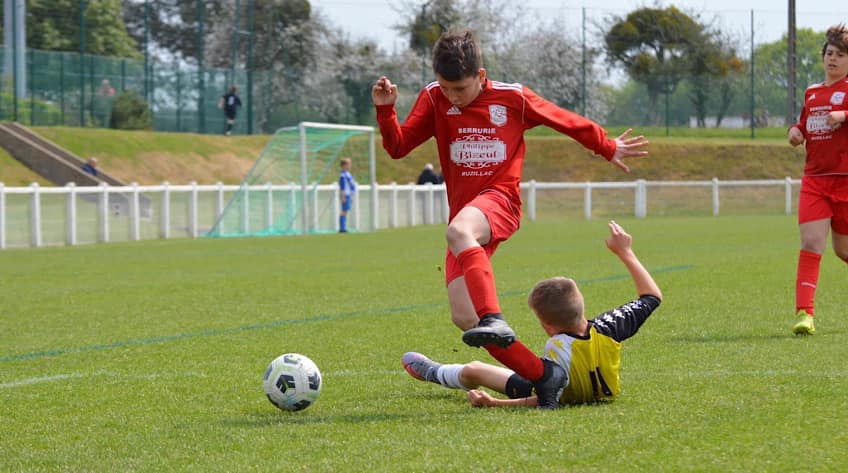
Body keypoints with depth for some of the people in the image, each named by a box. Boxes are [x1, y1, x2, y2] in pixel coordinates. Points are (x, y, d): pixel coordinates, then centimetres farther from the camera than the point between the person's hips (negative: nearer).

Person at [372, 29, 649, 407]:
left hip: (499, 199, -5)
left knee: (459, 231, -41)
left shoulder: (513, 98, 0)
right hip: (464, 215, 5)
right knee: (463, 318, -8)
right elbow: (397, 147, 3)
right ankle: (543, 376, 0)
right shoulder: (434, 99, 6)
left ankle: (494, 320, -49)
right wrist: (384, 109, -14)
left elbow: (565, 120, 14)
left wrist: (608, 148, 25)